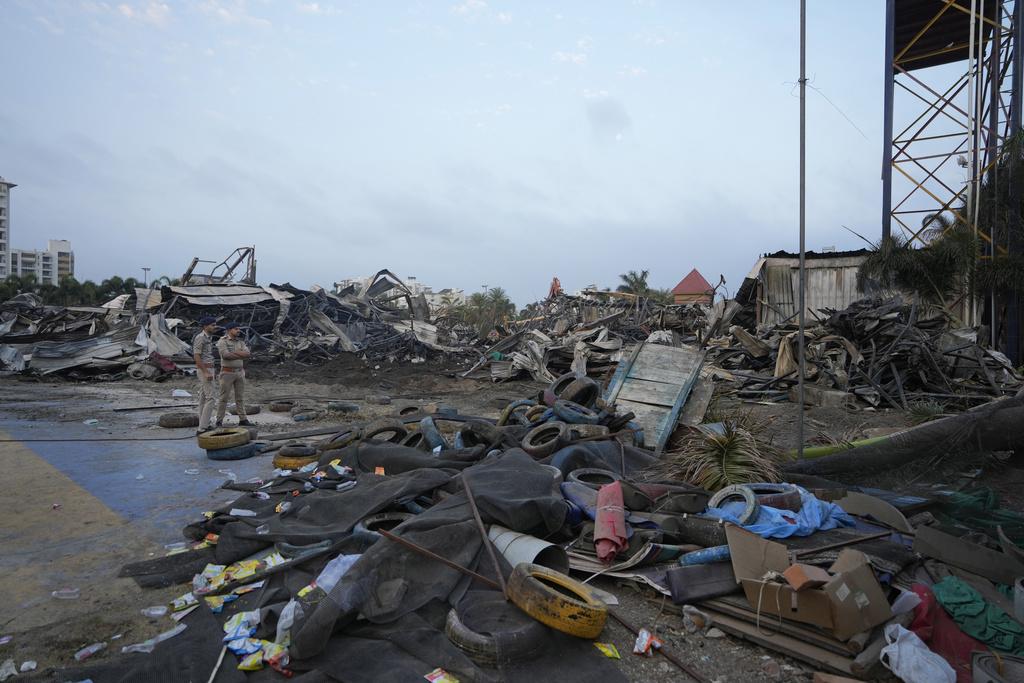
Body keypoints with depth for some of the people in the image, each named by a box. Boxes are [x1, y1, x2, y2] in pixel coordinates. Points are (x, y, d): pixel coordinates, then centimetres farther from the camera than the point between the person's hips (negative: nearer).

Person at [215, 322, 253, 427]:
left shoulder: (241, 342, 8)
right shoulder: (222, 341, -10)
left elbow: (247, 354, -8)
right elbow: (226, 355, -25)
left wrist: (234, 352, -21)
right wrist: (241, 356, -17)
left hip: (239, 373, 5)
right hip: (227, 373, -5)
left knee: (240, 397, 7)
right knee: (224, 398, -3)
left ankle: (242, 419, 11)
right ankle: (219, 421, 5)